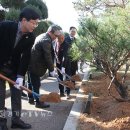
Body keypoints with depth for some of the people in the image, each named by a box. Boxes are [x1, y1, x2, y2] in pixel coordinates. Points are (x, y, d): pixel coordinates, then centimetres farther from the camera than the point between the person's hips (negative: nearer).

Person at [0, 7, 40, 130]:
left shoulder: (30, 37, -11)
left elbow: (26, 57, -11)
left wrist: (20, 76, -18)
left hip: (14, 68, 4)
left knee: (17, 92, 6)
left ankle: (16, 119, 17)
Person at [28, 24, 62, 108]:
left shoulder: (42, 36, 12)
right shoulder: (46, 40, -21)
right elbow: (48, 56, -22)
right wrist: (52, 70, -15)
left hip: (32, 63, 10)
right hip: (35, 65, -10)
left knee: (33, 82, 18)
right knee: (36, 84, -2)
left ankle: (31, 98, 29)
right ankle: (38, 102, 6)